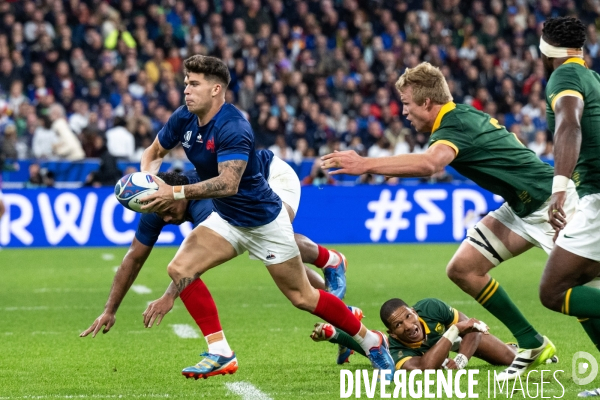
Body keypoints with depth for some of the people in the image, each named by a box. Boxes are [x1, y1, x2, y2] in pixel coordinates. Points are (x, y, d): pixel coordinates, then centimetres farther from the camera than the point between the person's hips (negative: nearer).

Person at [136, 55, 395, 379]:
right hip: (226, 220, 7)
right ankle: (219, 353, -8)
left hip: (264, 221, -7)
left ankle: (371, 341, 23)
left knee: (302, 297, 2)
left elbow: (228, 183, -39)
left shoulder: (233, 127, -30)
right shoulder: (184, 119, -7)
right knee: (179, 268, -15)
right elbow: (154, 152, 9)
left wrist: (176, 193, -43)